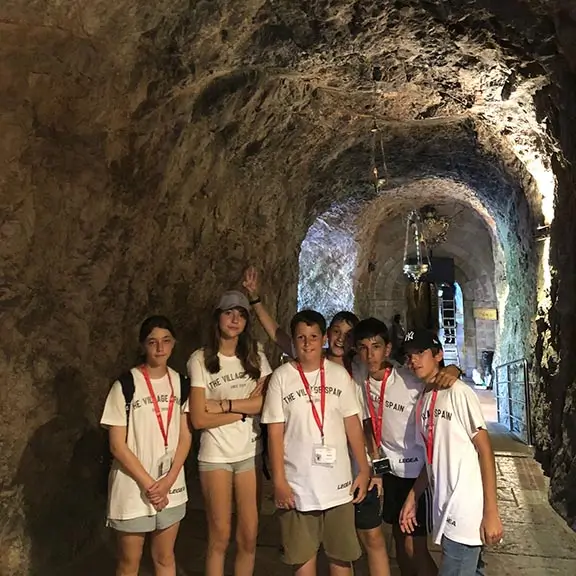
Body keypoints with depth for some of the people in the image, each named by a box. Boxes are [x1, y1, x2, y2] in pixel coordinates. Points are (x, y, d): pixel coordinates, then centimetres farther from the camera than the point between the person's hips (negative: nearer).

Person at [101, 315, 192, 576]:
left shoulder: (180, 382, 1)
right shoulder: (126, 384, -12)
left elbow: (185, 436, 2)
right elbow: (117, 445, -12)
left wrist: (169, 480, -9)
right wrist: (148, 484, -13)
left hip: (171, 487, 4)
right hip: (133, 488, -3)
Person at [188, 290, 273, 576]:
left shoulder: (255, 357, 4)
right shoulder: (200, 359, -7)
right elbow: (199, 419, -11)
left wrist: (223, 405, -15)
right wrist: (245, 408, -10)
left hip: (250, 453, 3)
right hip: (215, 456, -3)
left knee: (249, 536, 8)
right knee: (220, 537, 6)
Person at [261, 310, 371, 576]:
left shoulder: (339, 374, -1)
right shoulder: (281, 377, -6)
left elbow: (352, 423, 4)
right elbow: (275, 432, -5)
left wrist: (364, 470, 2)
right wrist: (279, 481, -8)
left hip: (338, 481, 1)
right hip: (297, 484, -1)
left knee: (342, 553, 13)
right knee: (303, 554, 14)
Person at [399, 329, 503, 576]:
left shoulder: (458, 393, -11)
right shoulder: (423, 401, 10)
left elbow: (485, 451, -12)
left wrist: (491, 512, -15)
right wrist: (412, 498, 14)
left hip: (466, 512, -7)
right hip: (445, 510, 7)